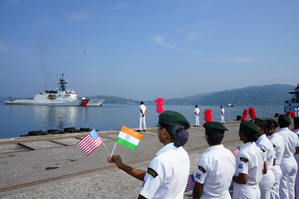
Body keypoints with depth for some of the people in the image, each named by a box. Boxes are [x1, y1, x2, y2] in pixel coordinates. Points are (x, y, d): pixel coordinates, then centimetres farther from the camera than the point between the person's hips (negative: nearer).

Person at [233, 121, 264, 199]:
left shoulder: (243, 153, -25)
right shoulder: (259, 150, 1)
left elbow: (243, 180, -26)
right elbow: (264, 171, 13)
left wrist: (231, 177, -9)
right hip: (256, 191, 8)